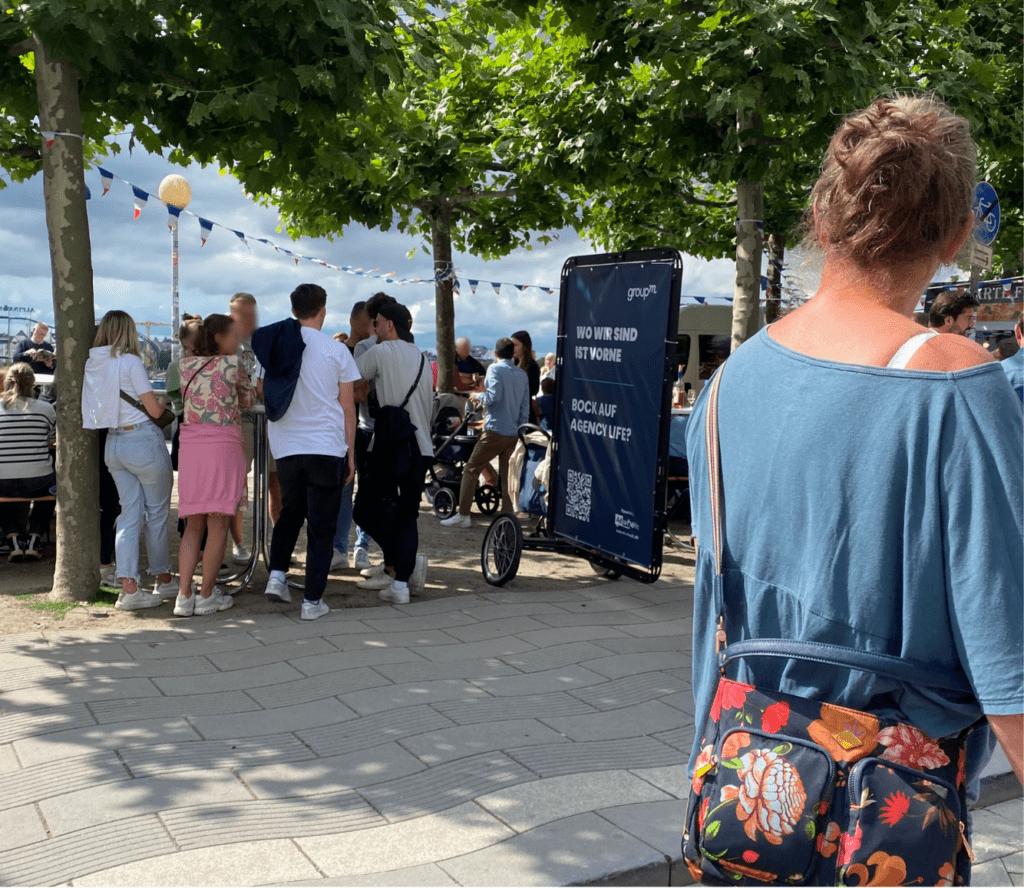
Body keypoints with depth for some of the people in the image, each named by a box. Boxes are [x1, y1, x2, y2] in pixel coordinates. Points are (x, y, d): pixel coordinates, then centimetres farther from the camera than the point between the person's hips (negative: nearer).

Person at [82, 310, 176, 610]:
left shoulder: (92, 363, 6)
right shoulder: (130, 361, -13)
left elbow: (98, 407, 11)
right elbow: (155, 409, -12)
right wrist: (163, 402, 8)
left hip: (113, 444, 6)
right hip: (143, 440, -6)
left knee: (130, 513, 7)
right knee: (157, 512, 8)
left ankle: (128, 587, -1)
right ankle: (164, 580, 20)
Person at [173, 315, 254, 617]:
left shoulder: (186, 364, 11)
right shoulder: (232, 364, -2)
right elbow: (247, 399, 11)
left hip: (190, 447, 5)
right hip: (223, 446, -5)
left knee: (194, 525, 11)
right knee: (218, 524, 2)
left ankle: (183, 596, 4)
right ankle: (207, 596, 5)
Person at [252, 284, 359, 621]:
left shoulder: (271, 347, 4)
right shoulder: (336, 351, -5)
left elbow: (264, 396, 13)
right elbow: (347, 408, -2)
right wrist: (351, 453, 5)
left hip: (285, 447, 3)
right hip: (326, 447, -3)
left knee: (290, 513, 24)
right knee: (321, 526, 4)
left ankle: (277, 576, 12)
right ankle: (312, 601, 6)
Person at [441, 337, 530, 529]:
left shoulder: (495, 369, -6)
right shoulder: (522, 375, 12)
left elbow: (493, 396, -19)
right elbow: (525, 408, 11)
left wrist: (478, 396, 0)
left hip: (495, 431, -6)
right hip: (514, 433, 7)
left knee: (470, 470, -1)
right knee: (506, 474, 14)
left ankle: (463, 515, -4)